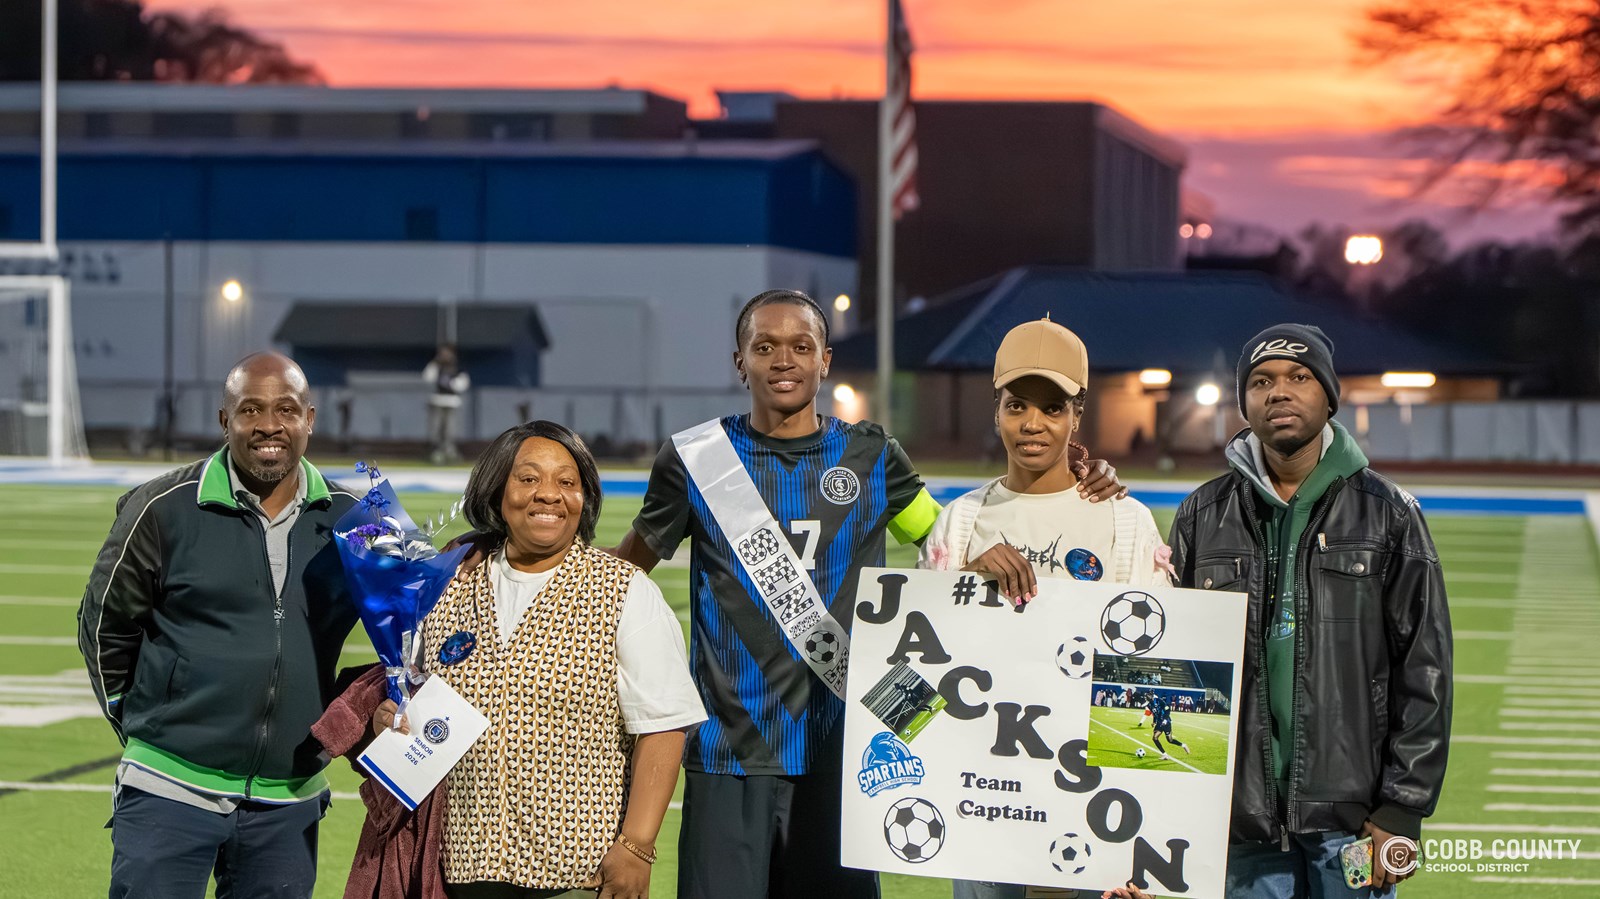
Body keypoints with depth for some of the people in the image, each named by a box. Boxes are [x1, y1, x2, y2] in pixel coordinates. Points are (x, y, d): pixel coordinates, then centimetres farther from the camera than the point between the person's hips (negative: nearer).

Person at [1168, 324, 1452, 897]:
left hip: (1350, 818, -2)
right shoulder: (1204, 517, 9)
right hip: (1244, 823, 2)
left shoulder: (1386, 512, 4)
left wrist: (1402, 810, -5)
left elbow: (1424, 667, 2)